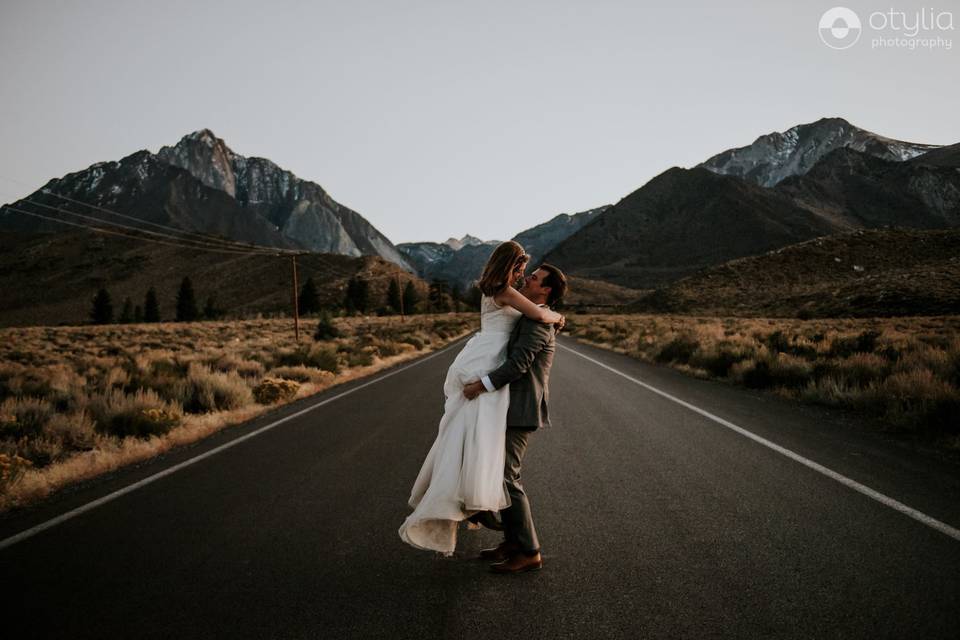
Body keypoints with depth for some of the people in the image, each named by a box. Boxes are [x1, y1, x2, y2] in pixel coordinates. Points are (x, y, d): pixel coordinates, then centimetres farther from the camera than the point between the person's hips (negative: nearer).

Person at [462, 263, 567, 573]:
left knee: (505, 478, -9)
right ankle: (513, 541, 21)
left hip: (521, 410, -11)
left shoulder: (537, 320, -15)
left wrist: (481, 385, -17)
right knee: (503, 474, 14)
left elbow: (518, 364, -23)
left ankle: (528, 552, -1)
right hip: (515, 407, 11)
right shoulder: (534, 319, 18)